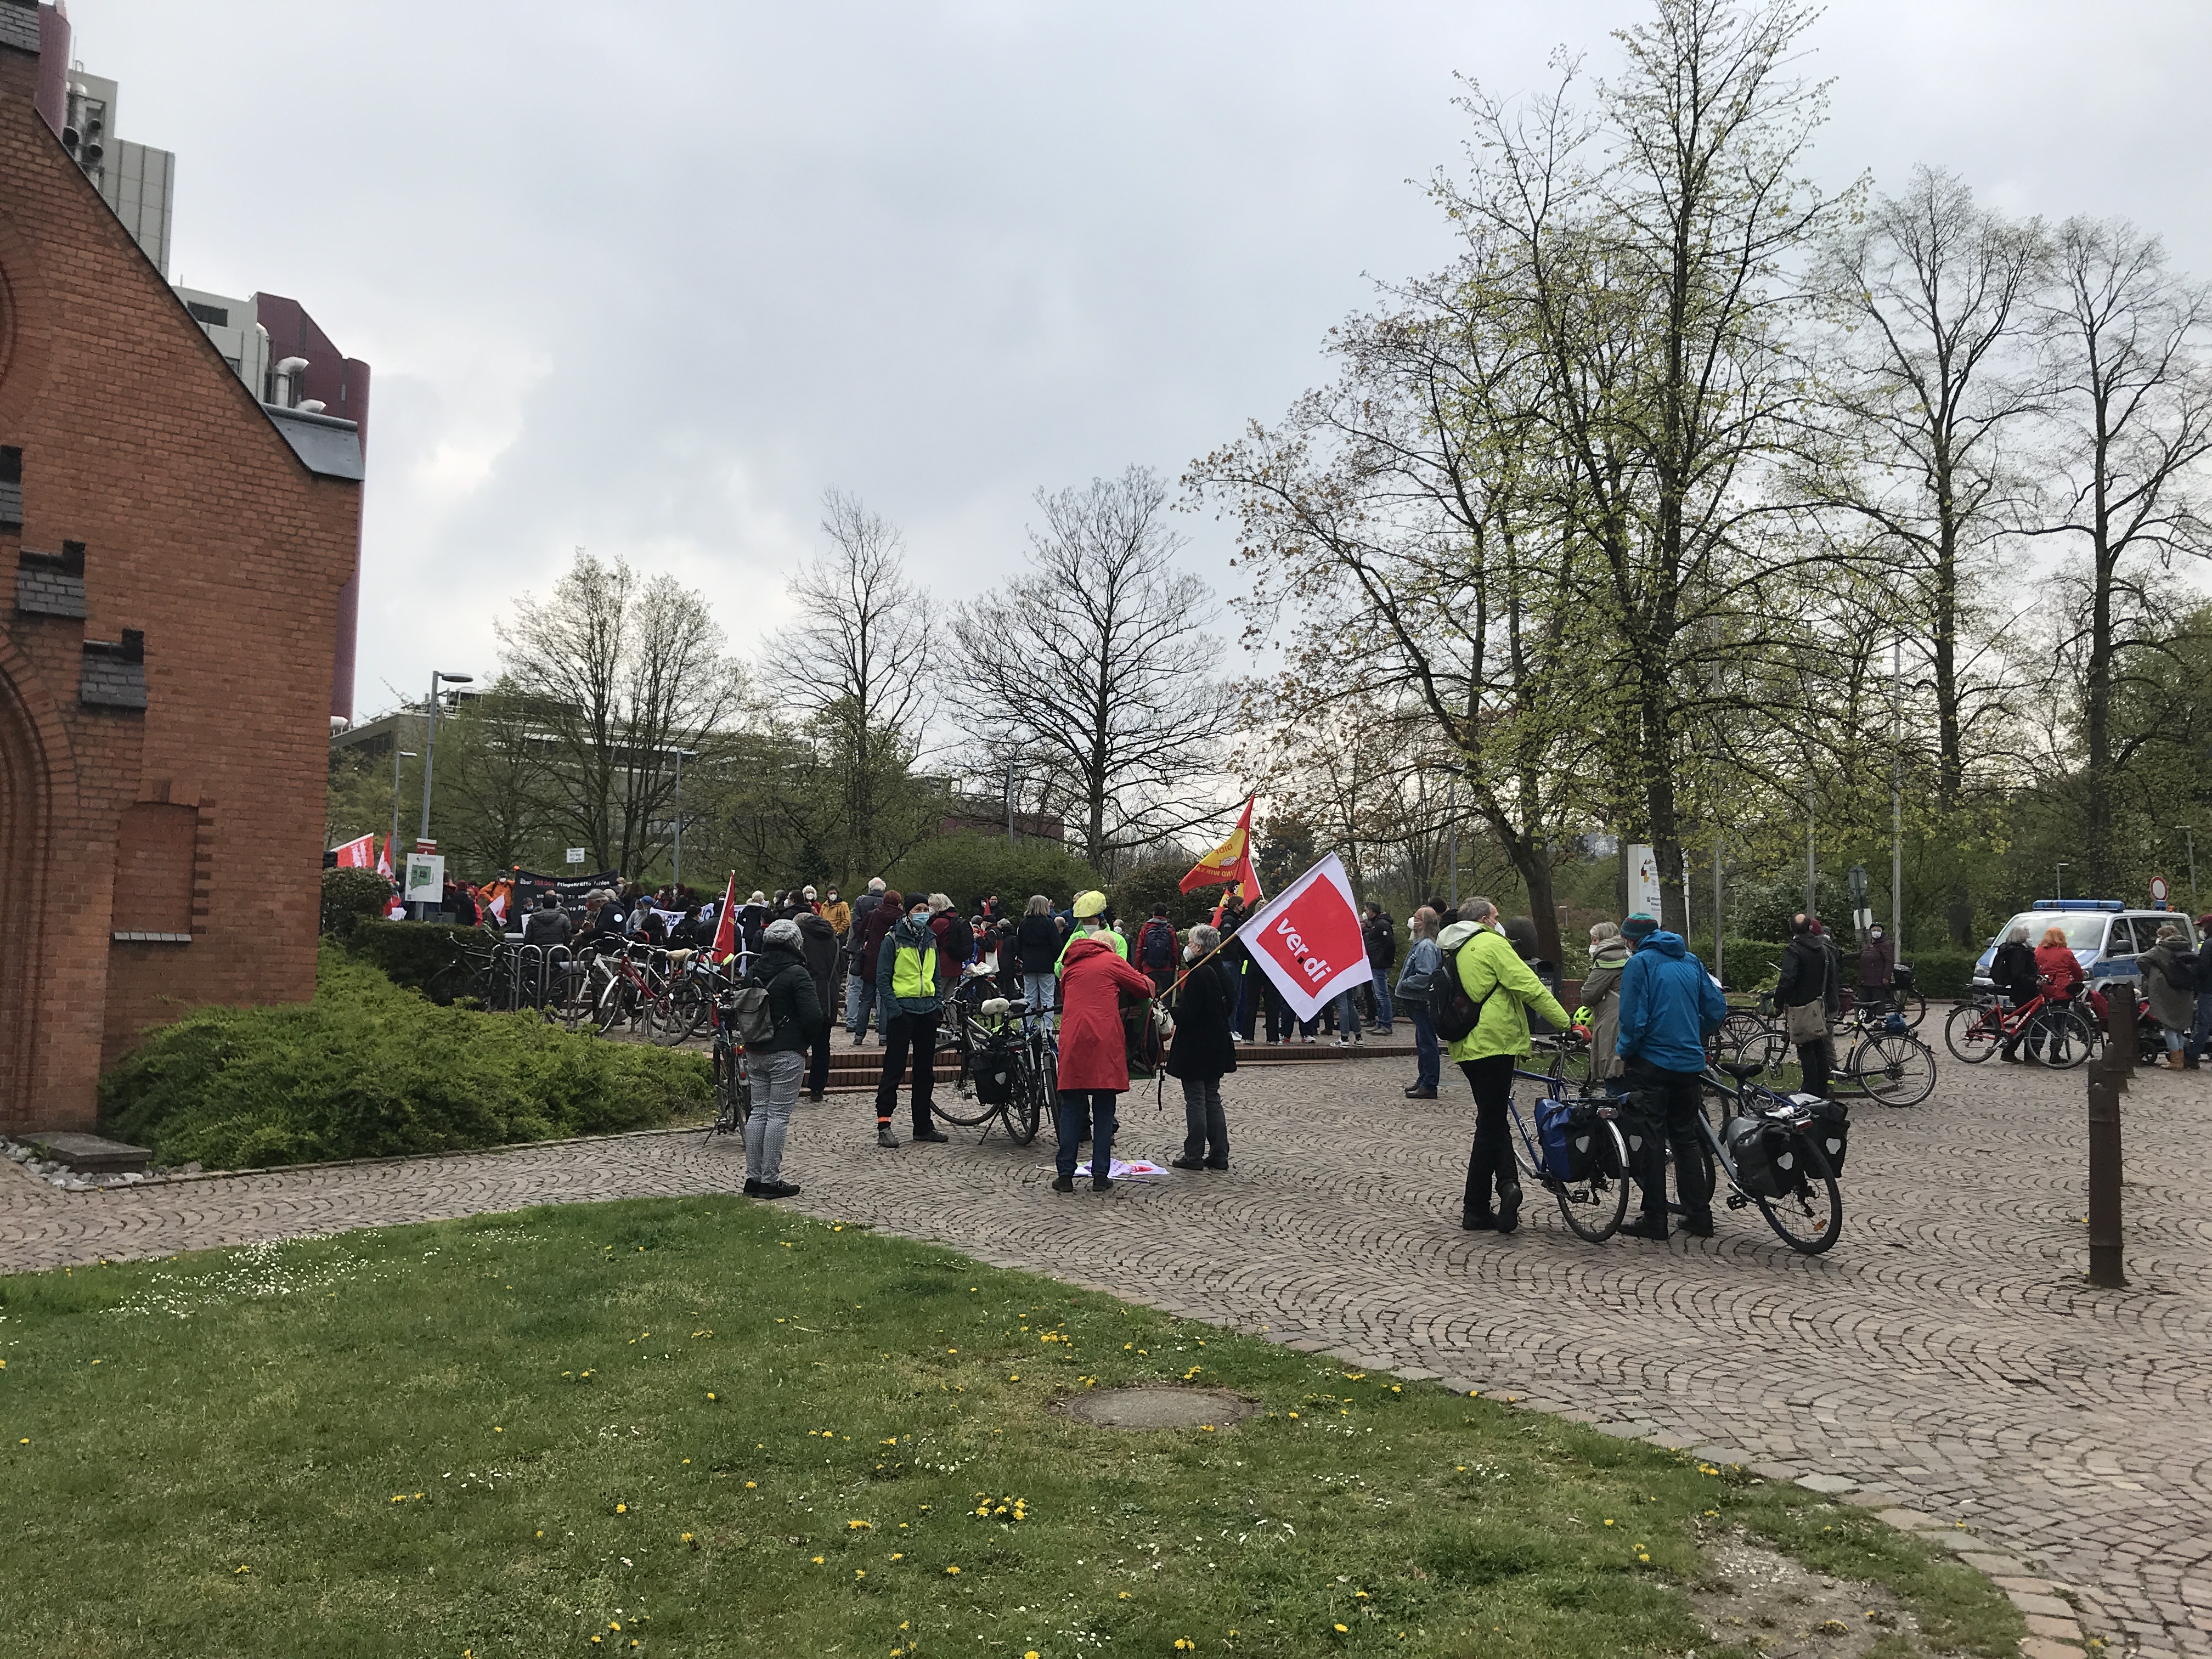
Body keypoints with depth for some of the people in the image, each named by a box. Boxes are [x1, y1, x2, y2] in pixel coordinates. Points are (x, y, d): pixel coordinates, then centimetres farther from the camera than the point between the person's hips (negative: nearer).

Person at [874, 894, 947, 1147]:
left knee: (926, 1069, 10)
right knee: (894, 1068, -5)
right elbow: (882, 978, -7)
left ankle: (923, 1125, 18)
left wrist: (939, 1003, 9)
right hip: (902, 1010, -6)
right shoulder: (893, 940, -4)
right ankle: (884, 1125, -2)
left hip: (928, 1010, 6)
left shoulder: (931, 940, 14)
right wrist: (893, 1008, -16)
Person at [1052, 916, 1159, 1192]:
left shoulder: (1070, 965, 19)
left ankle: (1065, 1175, 3)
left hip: (1072, 1038, 3)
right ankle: (1101, 1176, 3)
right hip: (1105, 1040, -3)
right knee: (1104, 1110, 3)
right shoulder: (1112, 960, 7)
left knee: (1071, 1109, 6)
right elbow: (1146, 988, 5)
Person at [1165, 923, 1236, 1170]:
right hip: (1217, 1046, 8)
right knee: (1212, 1099, 14)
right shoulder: (1224, 972, 8)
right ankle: (1219, 1155, 16)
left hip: (1195, 1047, -8)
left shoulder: (1198, 975, -20)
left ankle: (1194, 1155, 5)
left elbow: (1187, 1013, -24)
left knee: (1195, 1100, -1)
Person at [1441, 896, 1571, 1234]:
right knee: (1490, 1126, -1)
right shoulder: (1492, 944, -8)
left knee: (1493, 1121, 17)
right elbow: (1531, 988, -15)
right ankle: (1476, 1211, 3)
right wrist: (1568, 1025, -12)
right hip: (1493, 1044, -8)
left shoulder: (1449, 952, 17)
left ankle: (1507, 1183, 0)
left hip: (1465, 1048, 8)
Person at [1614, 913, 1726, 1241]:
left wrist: (1624, 1051, 0)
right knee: (1687, 1137, 15)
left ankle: (1654, 1220, 3)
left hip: (1651, 1064, -6)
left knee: (1651, 1140, 1)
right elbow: (1717, 1009, 9)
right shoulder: (1691, 962, 10)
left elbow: (1633, 1017, -15)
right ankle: (1699, 1216, 16)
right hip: (1690, 1063, 6)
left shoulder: (1639, 963, -9)